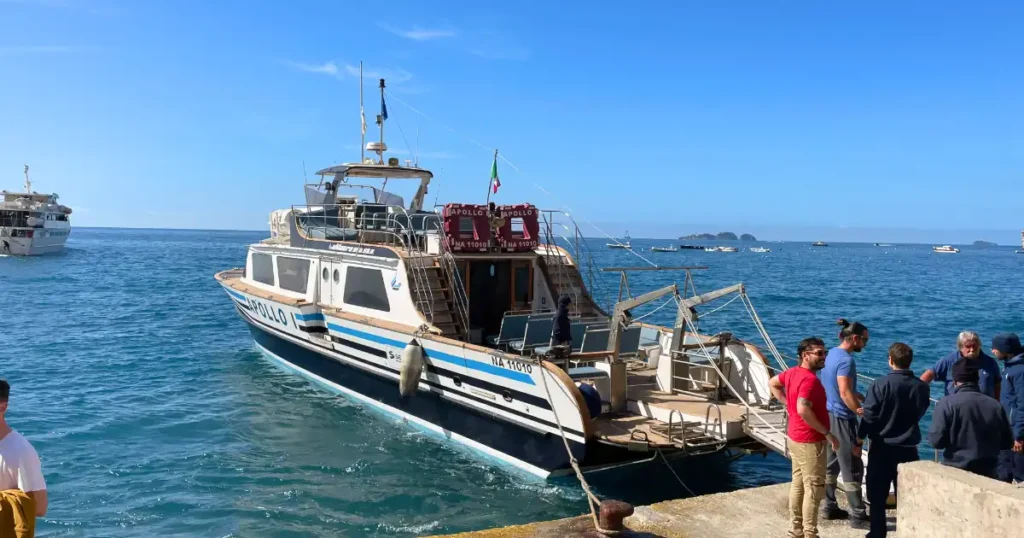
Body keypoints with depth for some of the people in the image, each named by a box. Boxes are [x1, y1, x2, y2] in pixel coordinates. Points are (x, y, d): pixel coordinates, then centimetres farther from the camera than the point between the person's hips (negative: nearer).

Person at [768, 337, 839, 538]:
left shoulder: (792, 373, 5)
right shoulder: (810, 379, -23)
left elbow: (772, 383, 21)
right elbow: (803, 410, -32)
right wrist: (827, 433, -24)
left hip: (795, 437, 10)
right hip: (810, 441, -10)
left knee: (798, 484, 16)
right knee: (814, 488, -1)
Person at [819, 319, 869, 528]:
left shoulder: (831, 353, 8)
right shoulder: (846, 360, -20)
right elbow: (845, 394, -24)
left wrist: (859, 397, 16)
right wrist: (863, 412, -17)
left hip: (829, 415, 10)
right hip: (842, 419, -10)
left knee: (831, 464, 16)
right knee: (852, 468, -2)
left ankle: (829, 507, 25)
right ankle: (858, 516, 4)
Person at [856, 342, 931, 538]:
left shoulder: (881, 384, -15)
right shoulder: (921, 386, -4)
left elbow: (869, 416, -13)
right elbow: (919, 413, 12)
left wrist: (859, 441, -2)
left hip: (882, 447, -3)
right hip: (908, 448, 3)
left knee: (877, 494, 8)